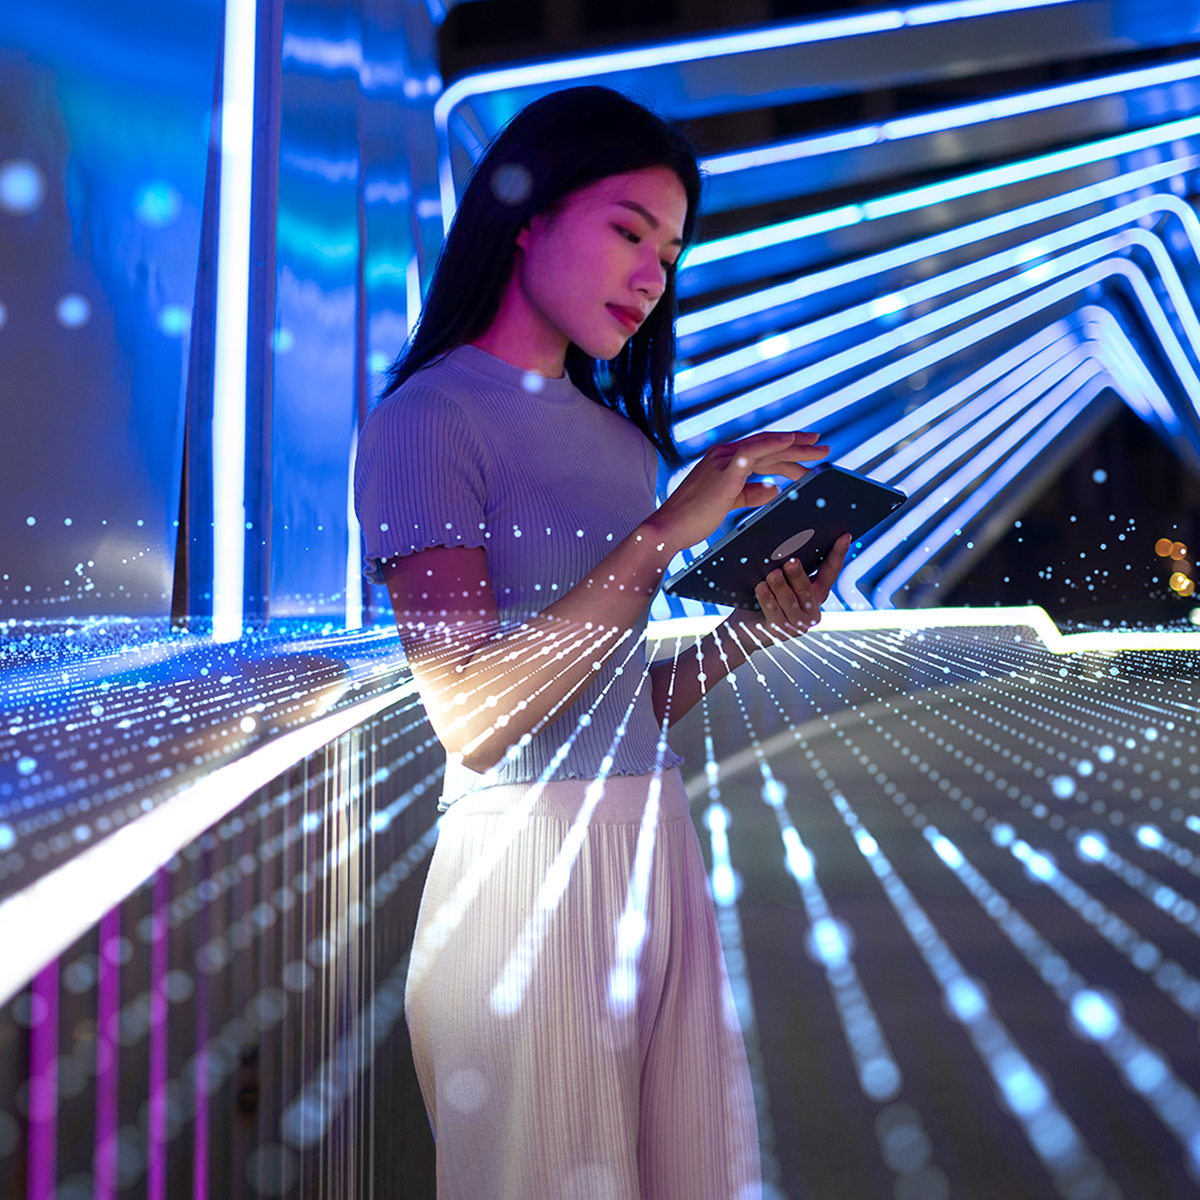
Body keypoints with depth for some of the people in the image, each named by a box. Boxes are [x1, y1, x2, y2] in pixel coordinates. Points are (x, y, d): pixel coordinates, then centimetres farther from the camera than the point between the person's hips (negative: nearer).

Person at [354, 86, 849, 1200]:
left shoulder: (617, 430, 16)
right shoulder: (428, 417, -7)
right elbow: (473, 720, -19)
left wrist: (757, 627, -2)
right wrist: (667, 532, -19)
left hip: (657, 847, 7)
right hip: (523, 865, -7)